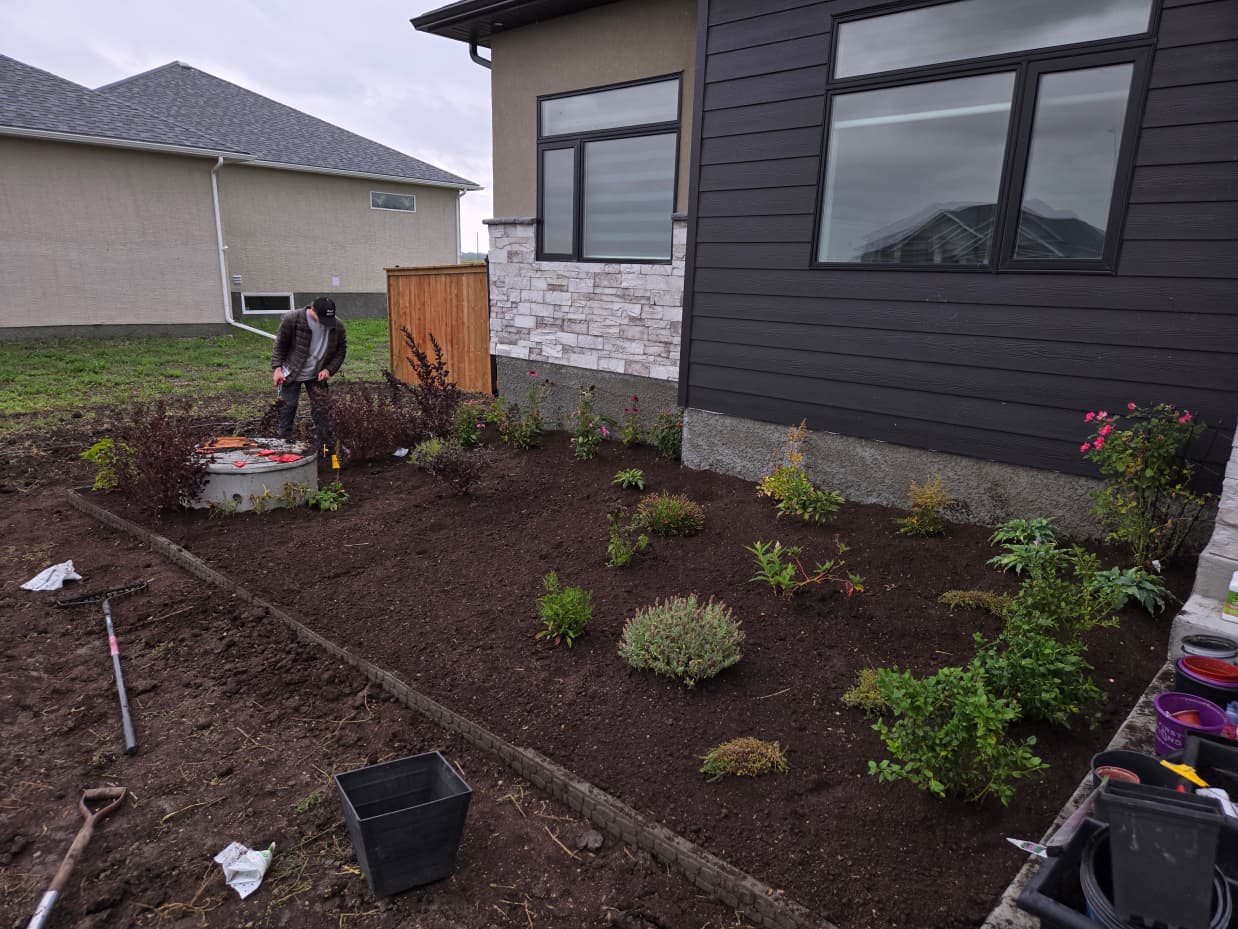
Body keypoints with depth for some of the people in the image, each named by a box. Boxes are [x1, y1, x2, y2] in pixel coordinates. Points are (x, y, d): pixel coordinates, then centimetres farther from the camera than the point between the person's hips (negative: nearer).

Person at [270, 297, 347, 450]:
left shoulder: (337, 326, -14)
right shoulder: (291, 319, -20)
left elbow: (341, 351, 0)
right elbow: (280, 345, -7)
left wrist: (329, 369, -11)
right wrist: (277, 367, -13)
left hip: (317, 376, 2)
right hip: (291, 374, -1)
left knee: (322, 410, -2)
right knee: (288, 408, 7)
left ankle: (325, 447, 8)